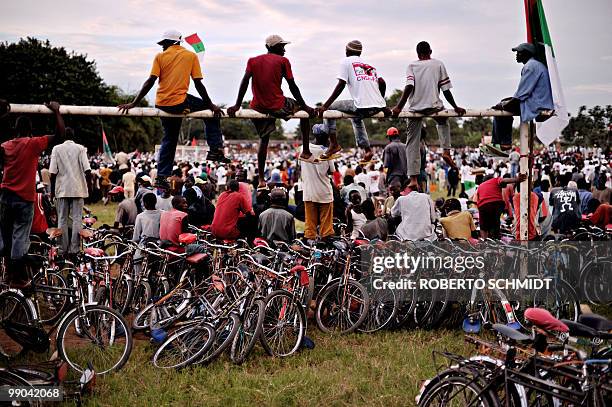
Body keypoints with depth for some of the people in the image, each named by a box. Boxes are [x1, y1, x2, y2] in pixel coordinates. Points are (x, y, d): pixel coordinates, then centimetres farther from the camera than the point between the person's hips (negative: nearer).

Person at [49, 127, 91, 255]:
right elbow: (87, 170, -9)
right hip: (78, 189, -1)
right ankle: (74, 248, -1)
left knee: (62, 219, 7)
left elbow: (53, 172, -2)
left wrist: (52, 190, 6)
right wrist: (87, 184, 6)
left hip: (62, 190, 1)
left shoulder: (57, 149, 1)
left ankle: (63, 248, 7)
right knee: (77, 218, 3)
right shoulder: (80, 148, -1)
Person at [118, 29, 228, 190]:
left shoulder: (160, 57, 6)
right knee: (211, 112, 19)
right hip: (179, 103, -3)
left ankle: (162, 177, 18)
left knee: (169, 138, 19)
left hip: (162, 104, 3)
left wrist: (133, 103, -1)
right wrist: (211, 105, 7)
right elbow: (198, 84, 0)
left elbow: (150, 82, -3)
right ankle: (215, 150, 7)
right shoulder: (191, 56, 4)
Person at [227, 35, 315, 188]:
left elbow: (245, 82, 1)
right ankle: (306, 152, 18)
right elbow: (292, 86, -1)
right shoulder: (282, 61, 2)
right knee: (305, 112, 21)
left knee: (264, 139, 20)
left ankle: (261, 179, 14)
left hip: (258, 107, 4)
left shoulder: (253, 61, 13)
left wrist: (237, 105, -1)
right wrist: (304, 106, 5)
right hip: (277, 106, -4)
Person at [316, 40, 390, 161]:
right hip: (377, 108, 7)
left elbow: (341, 85, -3)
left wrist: (325, 106, -5)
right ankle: (367, 149, 32)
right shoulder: (369, 65, 25)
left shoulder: (346, 62, 7)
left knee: (329, 107, 12)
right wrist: (382, 105, 26)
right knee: (356, 116, 38)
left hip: (362, 107, -7)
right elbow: (382, 83, 16)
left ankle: (334, 143, 7)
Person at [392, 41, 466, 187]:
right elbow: (446, 89, 4)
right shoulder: (438, 64, 8)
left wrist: (399, 107, -13)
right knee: (443, 121, 35)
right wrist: (456, 107, 13)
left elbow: (409, 86, -10)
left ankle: (413, 178, -1)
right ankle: (446, 151, 16)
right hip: (434, 107, 1)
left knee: (412, 143, 6)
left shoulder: (412, 66, 6)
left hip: (416, 108, -1)